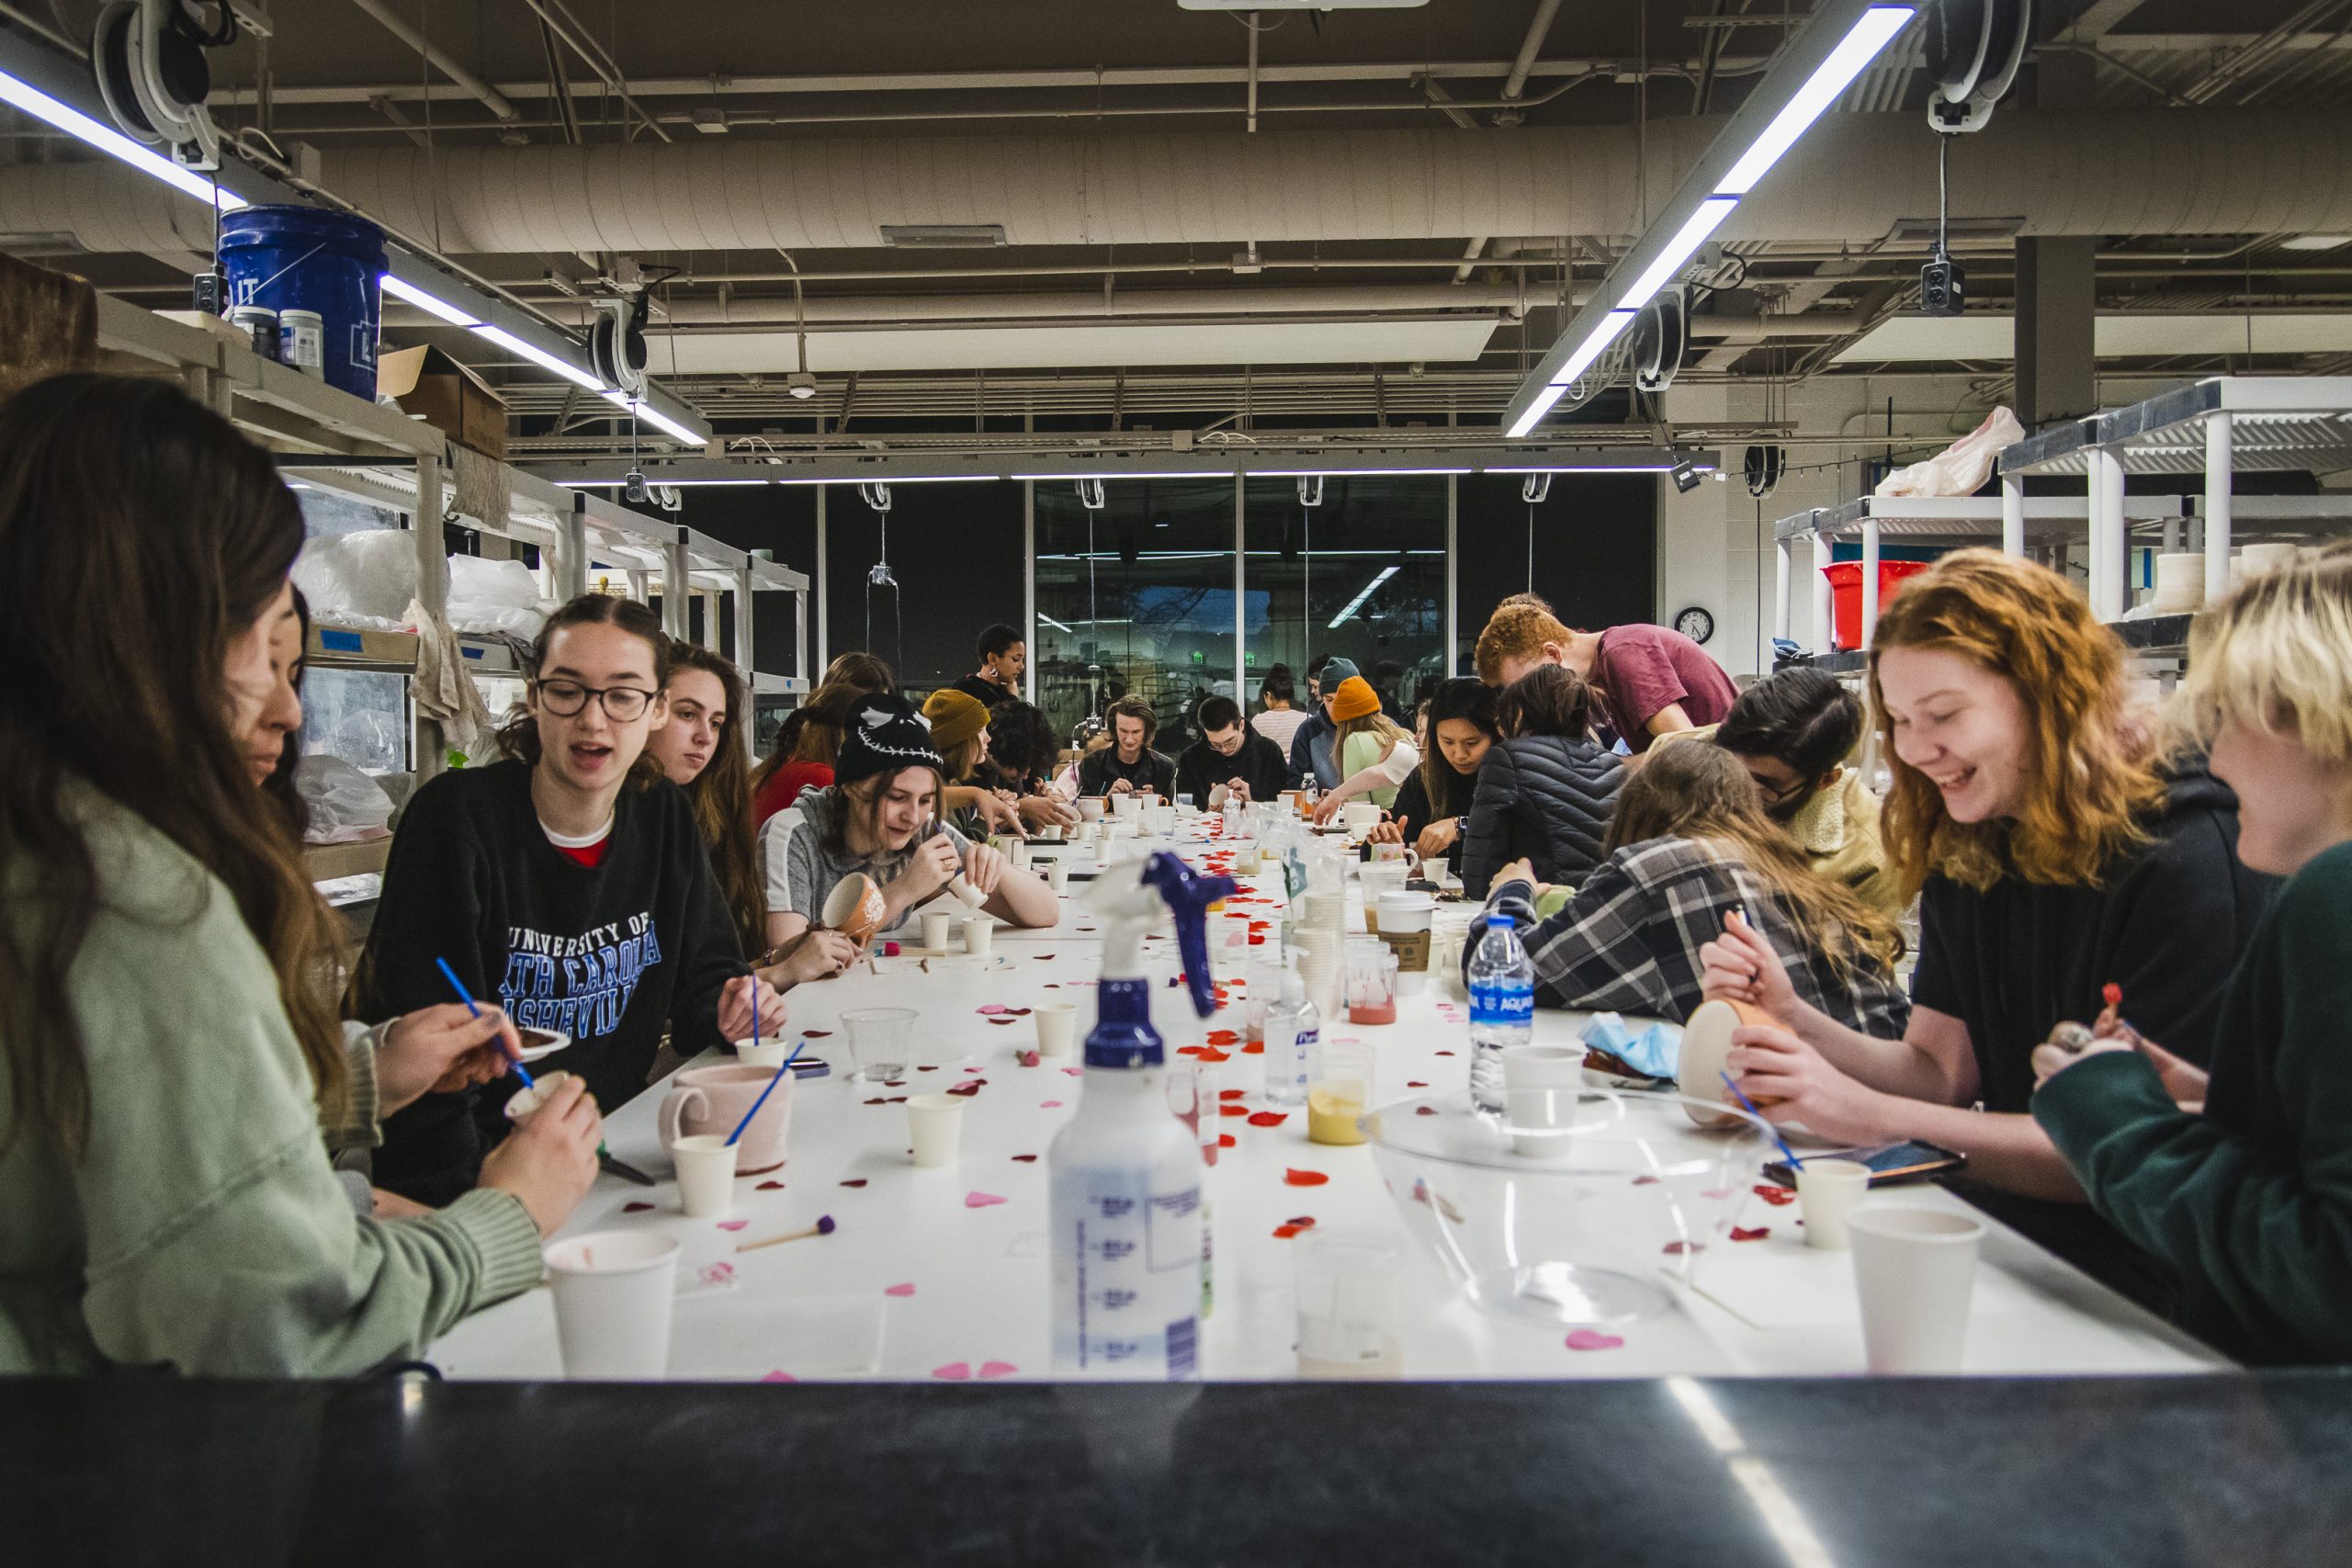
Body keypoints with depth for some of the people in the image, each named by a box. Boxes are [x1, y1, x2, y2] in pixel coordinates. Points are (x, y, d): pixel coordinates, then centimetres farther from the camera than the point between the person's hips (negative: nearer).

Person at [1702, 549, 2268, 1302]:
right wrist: (1794, 1020, -15)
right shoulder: (1967, 851, 5)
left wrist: (1872, 1117, -24)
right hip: (2004, 1237, 6)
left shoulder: (2181, 854, -17)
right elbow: (1942, 1069, 3)